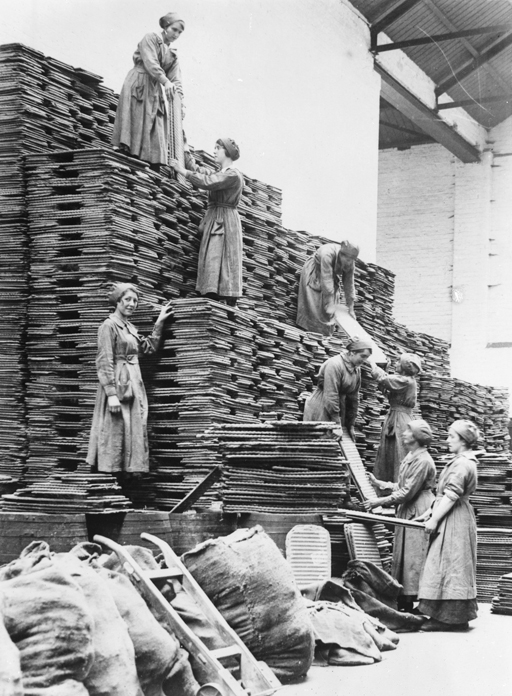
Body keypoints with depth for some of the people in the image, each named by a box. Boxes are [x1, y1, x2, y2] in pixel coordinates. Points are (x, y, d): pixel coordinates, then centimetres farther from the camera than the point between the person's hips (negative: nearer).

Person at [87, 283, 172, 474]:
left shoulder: (130, 327, 16)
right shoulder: (109, 326, -9)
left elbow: (149, 347, 28)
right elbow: (105, 362, -15)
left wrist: (159, 323, 23)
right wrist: (112, 393, -21)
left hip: (134, 384, 9)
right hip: (117, 384, -9)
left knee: (135, 431, 8)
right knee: (115, 430, -8)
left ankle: (131, 470, 13)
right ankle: (111, 475, -4)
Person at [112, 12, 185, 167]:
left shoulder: (173, 55, 21)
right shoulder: (151, 38, 3)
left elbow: (176, 79, 12)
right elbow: (150, 62, -14)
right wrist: (165, 81, -27)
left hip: (155, 90, 6)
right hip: (138, 84, -6)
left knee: (156, 128, -3)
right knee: (136, 119, -19)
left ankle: (153, 165, -7)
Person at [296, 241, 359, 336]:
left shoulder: (350, 263, -22)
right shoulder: (327, 254, -40)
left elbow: (349, 284, -12)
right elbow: (326, 281, -39)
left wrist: (350, 308, -8)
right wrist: (330, 304, -36)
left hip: (330, 275, 5)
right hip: (313, 275, -5)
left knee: (328, 313, 3)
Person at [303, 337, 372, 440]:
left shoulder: (357, 370, 7)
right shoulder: (334, 365, -20)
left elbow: (354, 398, 11)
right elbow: (331, 395, -23)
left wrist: (351, 425, 9)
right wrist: (337, 422, -23)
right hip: (320, 411, -8)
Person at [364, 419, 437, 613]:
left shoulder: (422, 461, -18)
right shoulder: (410, 457, 12)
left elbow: (407, 493, -19)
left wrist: (380, 502, -16)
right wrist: (379, 484, 14)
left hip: (418, 514, -10)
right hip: (407, 512, 10)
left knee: (414, 560, -5)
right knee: (402, 558, 11)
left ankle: (410, 603, 0)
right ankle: (403, 603, 17)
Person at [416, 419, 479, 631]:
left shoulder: (462, 464, -17)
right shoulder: (461, 462, 16)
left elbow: (451, 496, -21)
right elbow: (445, 494, 19)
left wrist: (434, 519, -19)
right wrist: (430, 512, 15)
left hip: (454, 520, -11)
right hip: (452, 520, 11)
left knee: (448, 566, -7)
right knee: (454, 568, 11)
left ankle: (447, 618, -4)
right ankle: (458, 617, 15)